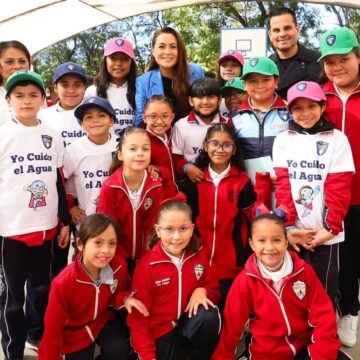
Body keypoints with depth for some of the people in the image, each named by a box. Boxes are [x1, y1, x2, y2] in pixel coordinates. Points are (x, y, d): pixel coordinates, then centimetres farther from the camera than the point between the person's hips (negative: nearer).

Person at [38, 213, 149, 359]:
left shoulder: (119, 267, -23)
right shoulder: (63, 283, -32)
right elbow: (53, 329, -19)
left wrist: (125, 299, -22)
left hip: (103, 320, 2)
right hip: (75, 331, -2)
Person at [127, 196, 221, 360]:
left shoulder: (198, 257, -4)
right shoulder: (146, 266, -16)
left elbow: (214, 291, 8)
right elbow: (138, 317, -11)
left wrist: (202, 290, -15)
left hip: (189, 324, 3)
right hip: (159, 331, -2)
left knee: (209, 315, -27)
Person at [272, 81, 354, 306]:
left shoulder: (337, 139, -1)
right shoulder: (283, 139, 5)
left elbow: (339, 188, -6)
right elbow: (282, 185, -2)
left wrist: (331, 228, -12)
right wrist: (288, 226, -9)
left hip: (325, 232, -2)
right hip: (292, 231, 2)